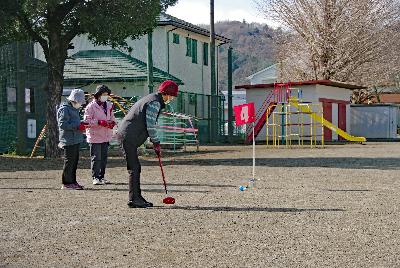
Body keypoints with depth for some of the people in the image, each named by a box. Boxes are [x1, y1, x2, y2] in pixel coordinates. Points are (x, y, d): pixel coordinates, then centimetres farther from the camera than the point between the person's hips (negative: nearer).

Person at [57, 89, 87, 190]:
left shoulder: (74, 109, 20)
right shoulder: (65, 109, -11)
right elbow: (62, 124, -19)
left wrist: (81, 124, 12)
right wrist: (77, 126, -21)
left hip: (76, 140, 10)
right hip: (69, 140, -10)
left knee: (75, 161, 13)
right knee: (69, 162, -7)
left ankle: (73, 182, 20)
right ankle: (66, 183, -2)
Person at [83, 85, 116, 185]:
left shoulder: (109, 105, 12)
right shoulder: (91, 106, -8)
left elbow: (112, 117, 22)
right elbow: (87, 120, -12)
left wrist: (112, 123, -2)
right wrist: (99, 122, -21)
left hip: (106, 136, 6)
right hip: (95, 136, -6)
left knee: (104, 157, 11)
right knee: (96, 158, -3)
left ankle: (102, 176, 20)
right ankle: (95, 177, 4)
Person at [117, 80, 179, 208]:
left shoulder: (152, 99, 20)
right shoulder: (154, 103, -13)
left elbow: (150, 124, 24)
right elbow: (150, 126, -16)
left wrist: (154, 142, 18)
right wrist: (156, 143, -6)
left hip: (127, 136, 11)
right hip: (128, 137, -11)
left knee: (135, 168, 13)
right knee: (134, 169, -9)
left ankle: (137, 197, 18)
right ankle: (134, 199, -7)